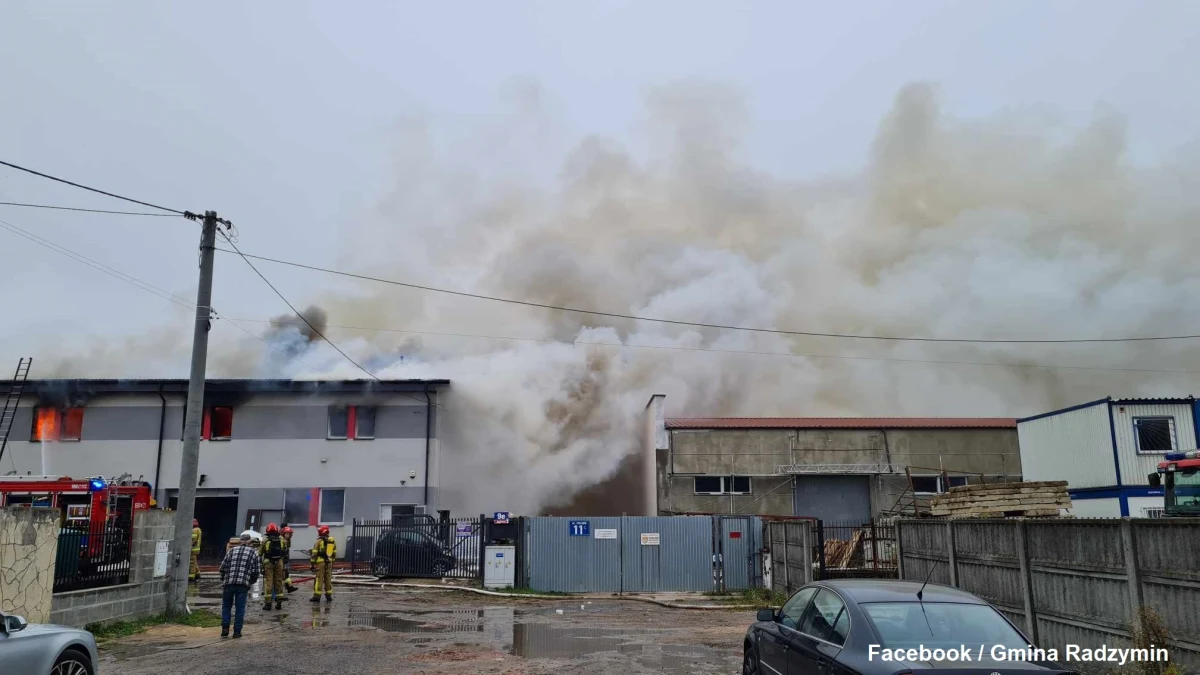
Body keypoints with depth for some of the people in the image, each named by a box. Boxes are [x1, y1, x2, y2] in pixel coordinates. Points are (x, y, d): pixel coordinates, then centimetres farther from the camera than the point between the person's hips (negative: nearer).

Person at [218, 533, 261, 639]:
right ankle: (237, 631, 5)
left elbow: (223, 567, 10)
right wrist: (251, 582, 20)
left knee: (226, 606, 15)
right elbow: (256, 571, 4)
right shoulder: (254, 553, 11)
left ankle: (225, 629, 7)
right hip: (243, 584, -1)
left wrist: (223, 580, 22)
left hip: (228, 582, 1)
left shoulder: (232, 550, 16)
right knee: (240, 608, 5)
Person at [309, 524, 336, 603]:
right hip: (329, 563, 5)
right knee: (328, 579, 11)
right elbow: (334, 553, 14)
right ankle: (329, 596, 13)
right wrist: (332, 562, 21)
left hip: (320, 562, -5)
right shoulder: (332, 541, 9)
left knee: (319, 579, -2)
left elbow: (314, 553, -10)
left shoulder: (319, 541, -9)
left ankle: (317, 596, -2)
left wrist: (312, 563, -4)